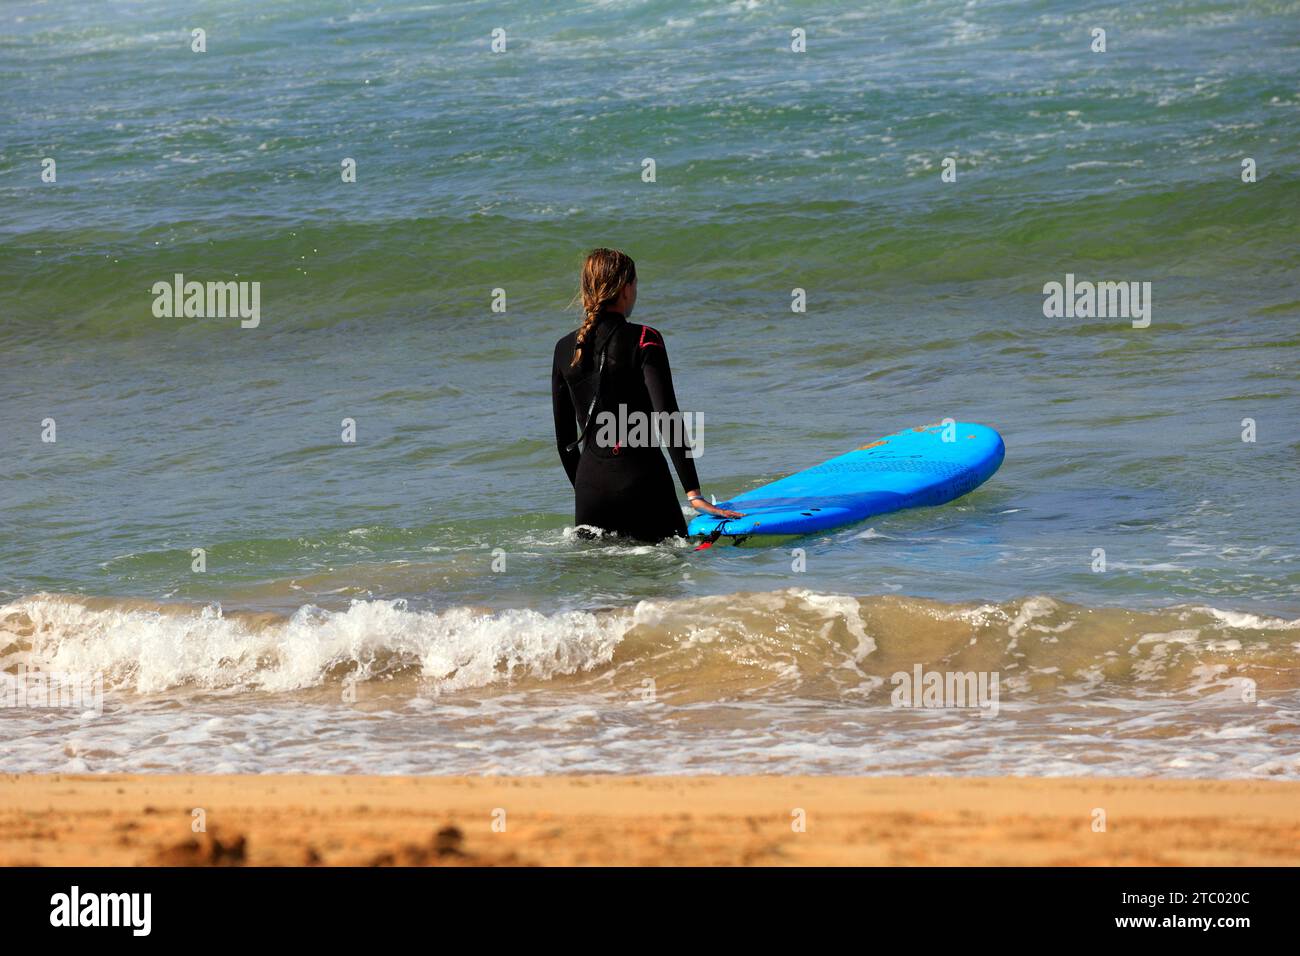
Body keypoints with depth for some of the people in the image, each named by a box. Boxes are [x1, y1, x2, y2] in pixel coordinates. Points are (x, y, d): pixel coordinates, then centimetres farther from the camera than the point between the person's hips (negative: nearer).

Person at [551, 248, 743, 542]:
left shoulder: (565, 349, 7)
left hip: (589, 484, 4)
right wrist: (693, 493, -12)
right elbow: (667, 418, -13)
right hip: (640, 479, -4)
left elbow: (564, 439, 13)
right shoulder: (643, 341, -7)